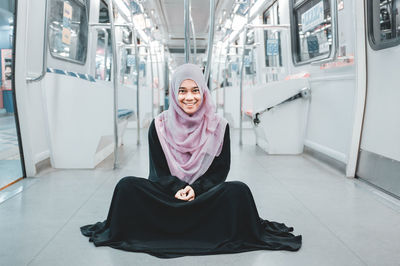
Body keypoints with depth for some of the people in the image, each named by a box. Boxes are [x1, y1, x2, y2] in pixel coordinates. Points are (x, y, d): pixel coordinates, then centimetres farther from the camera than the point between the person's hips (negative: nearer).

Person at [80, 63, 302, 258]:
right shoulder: (159, 126, -1)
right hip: (167, 193, 1)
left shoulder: (218, 126, -2)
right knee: (127, 186, -25)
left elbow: (221, 168, -1)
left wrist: (197, 189, -18)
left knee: (239, 190, -31)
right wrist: (178, 189, -20)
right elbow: (158, 170, 0)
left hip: (205, 194, 0)